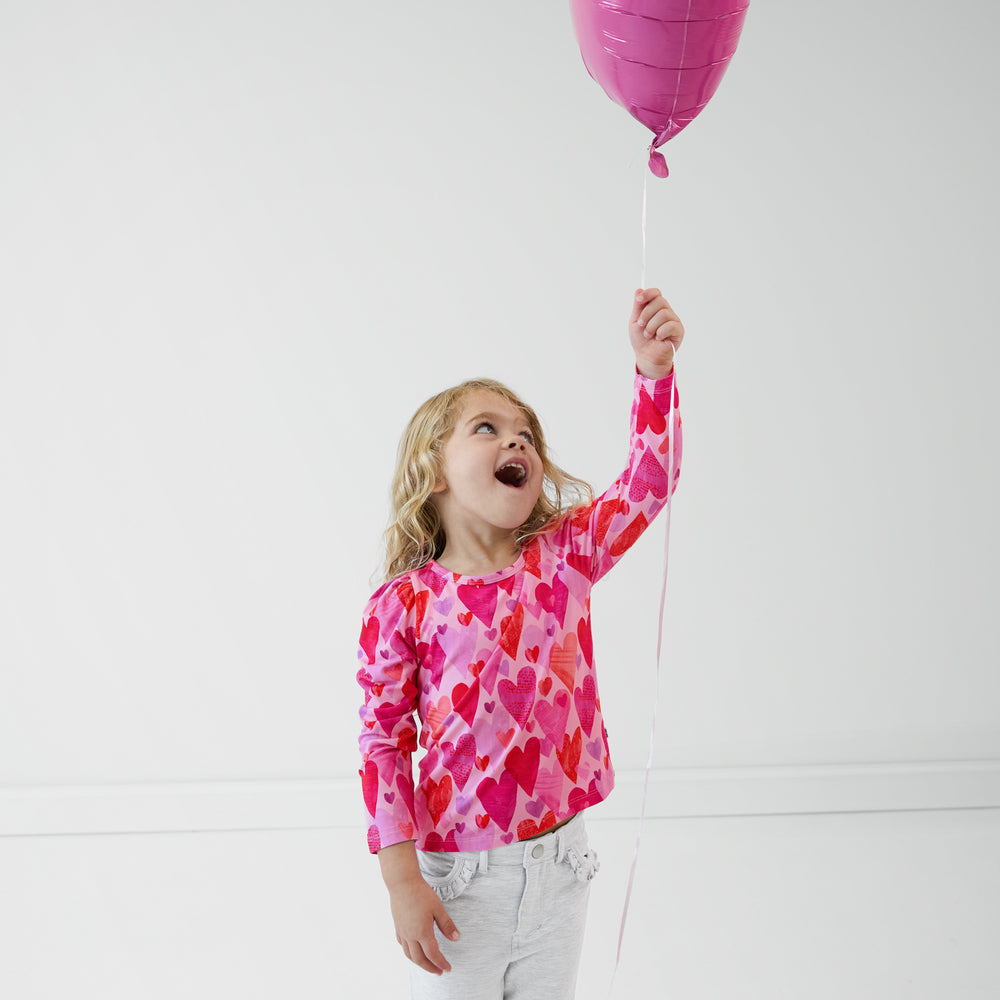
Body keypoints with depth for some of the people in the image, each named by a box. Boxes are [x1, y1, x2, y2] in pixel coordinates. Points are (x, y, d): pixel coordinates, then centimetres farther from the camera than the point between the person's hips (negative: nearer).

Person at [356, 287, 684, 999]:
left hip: (558, 863, 3)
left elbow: (648, 483, -11)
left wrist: (655, 371, -24)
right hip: (459, 876, -3)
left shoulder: (565, 555, -1)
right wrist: (402, 881, -11)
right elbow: (384, 744, -8)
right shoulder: (403, 605, -10)